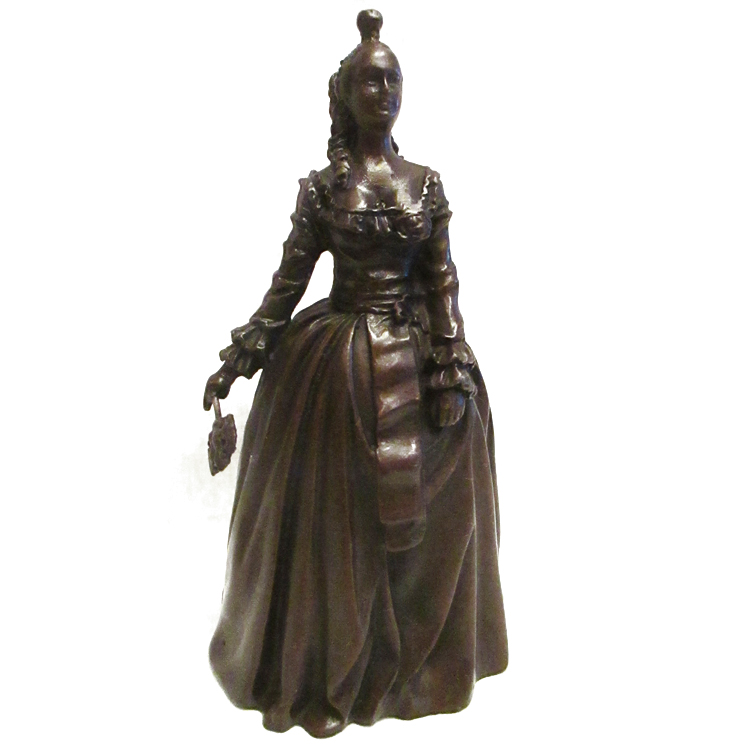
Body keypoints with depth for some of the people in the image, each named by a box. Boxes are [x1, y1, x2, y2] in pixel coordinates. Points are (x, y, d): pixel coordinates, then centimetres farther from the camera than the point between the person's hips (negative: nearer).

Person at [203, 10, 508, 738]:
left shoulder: (425, 183, 6)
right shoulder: (321, 186, 2)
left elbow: (443, 282, 3)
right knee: (332, 522, 6)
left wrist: (454, 370, -5)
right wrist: (237, 360, -2)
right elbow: (287, 281, 2)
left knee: (416, 521, 9)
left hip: (413, 362, 2)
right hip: (336, 362, -1)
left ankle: (404, 663, 32)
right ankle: (322, 677, 26)